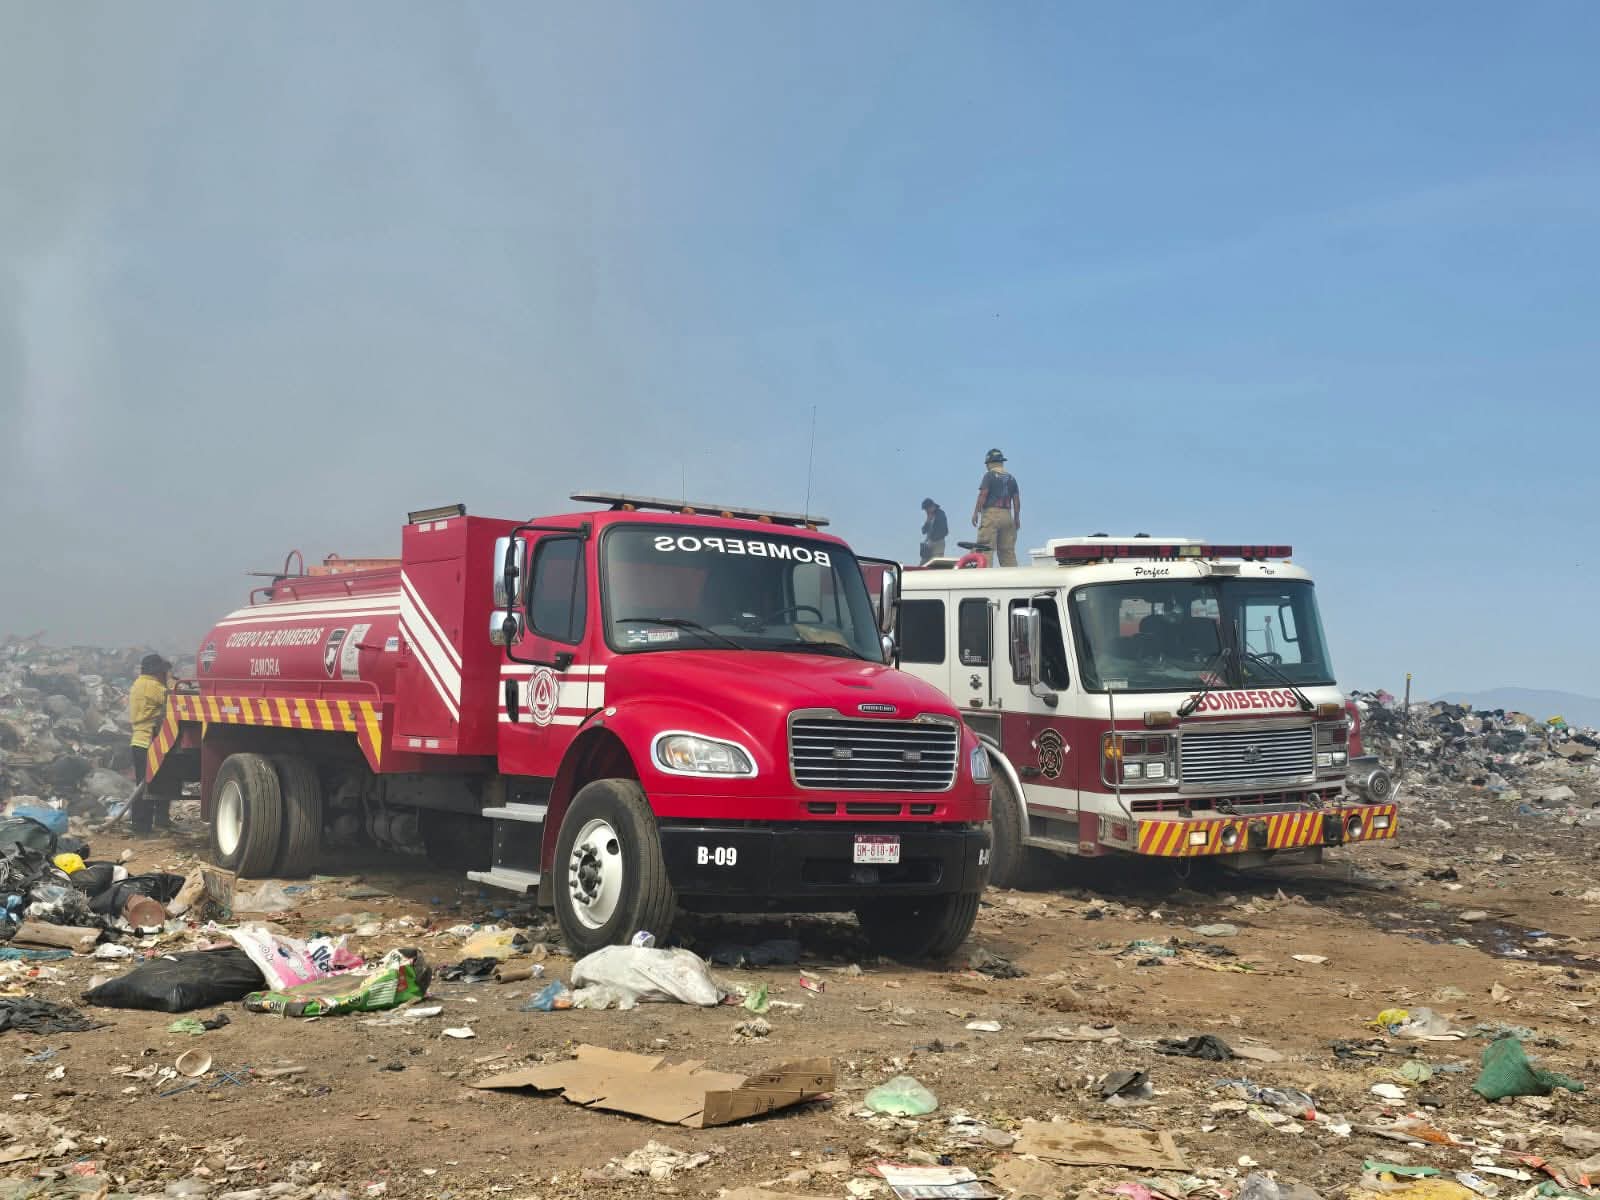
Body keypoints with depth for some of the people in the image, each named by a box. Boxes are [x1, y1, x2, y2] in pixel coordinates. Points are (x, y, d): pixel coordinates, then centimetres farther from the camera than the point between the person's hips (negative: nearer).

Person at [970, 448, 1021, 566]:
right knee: (1008, 551, 6)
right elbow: (1016, 500, 14)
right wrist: (1017, 519, 19)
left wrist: (975, 513, -5)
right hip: (1007, 516, 6)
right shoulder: (1011, 478, 15)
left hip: (991, 513, -6)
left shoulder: (989, 475, -2)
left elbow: (982, 495, -9)